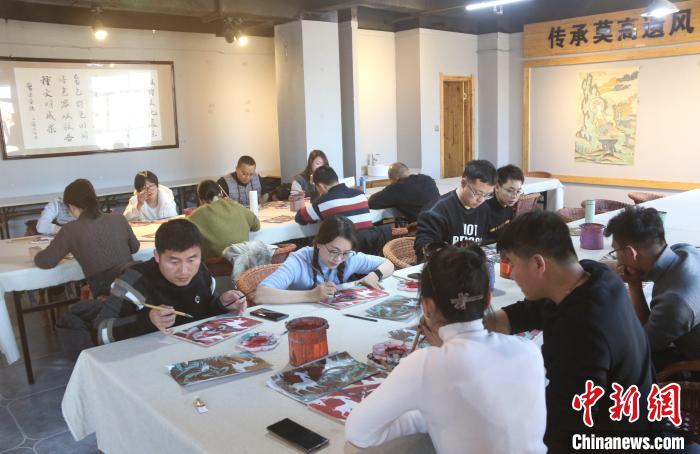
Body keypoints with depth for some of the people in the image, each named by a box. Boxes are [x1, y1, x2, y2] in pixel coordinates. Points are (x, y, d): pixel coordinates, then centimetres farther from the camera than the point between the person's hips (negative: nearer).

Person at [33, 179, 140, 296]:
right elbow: (134, 248, 21)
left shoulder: (70, 230, -4)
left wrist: (37, 253, 28)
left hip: (106, 296, -4)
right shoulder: (118, 218, 5)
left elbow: (45, 262, 7)